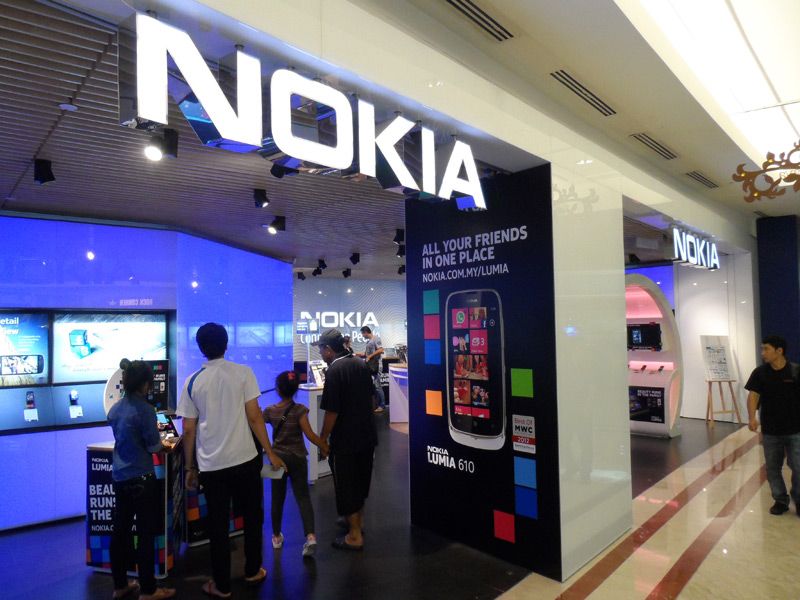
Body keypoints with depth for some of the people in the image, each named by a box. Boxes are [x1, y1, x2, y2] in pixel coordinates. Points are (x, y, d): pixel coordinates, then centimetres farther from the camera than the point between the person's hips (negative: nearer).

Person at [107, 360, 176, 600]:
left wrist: (157, 441, 23)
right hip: (141, 479, -7)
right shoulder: (144, 409, -17)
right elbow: (153, 446, -12)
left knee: (121, 531, 16)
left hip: (119, 477, 7)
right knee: (146, 534, 3)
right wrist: (164, 445, 9)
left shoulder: (115, 409, 5)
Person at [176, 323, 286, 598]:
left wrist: (190, 467, 12)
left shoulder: (193, 382, 0)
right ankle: (252, 571, 31)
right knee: (252, 515, 18)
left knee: (217, 524, 13)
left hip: (210, 465, 1)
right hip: (245, 459, -1)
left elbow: (188, 430, 1)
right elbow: (254, 417, -9)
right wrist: (270, 452, -1)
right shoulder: (243, 373, -6)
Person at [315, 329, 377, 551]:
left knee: (345, 486, 7)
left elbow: (332, 412, -21)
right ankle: (358, 520, 39)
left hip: (345, 440, -8)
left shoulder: (334, 371, -20)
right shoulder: (361, 365, 3)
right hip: (367, 435, 8)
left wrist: (322, 440, -9)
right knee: (361, 480, 22)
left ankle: (355, 536, 16)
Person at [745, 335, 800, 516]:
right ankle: (780, 500, 27)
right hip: (770, 431, 2)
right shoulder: (760, 372, -3)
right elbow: (753, 395, -8)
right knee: (772, 468, 10)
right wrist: (752, 417, -23)